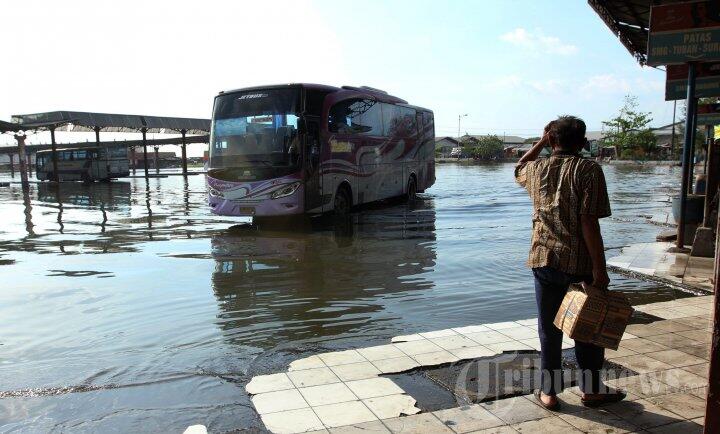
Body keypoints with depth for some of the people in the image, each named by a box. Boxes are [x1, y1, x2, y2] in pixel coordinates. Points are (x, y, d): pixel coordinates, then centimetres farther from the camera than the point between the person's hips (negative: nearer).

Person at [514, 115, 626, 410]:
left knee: (549, 329, 12)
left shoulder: (537, 169, 3)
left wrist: (540, 143, 25)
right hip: (580, 263, -3)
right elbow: (589, 222, -16)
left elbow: (519, 169, 30)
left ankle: (549, 393, 20)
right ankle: (592, 390, 29)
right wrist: (600, 269, -14)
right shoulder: (588, 170, -9)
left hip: (544, 260, 3)